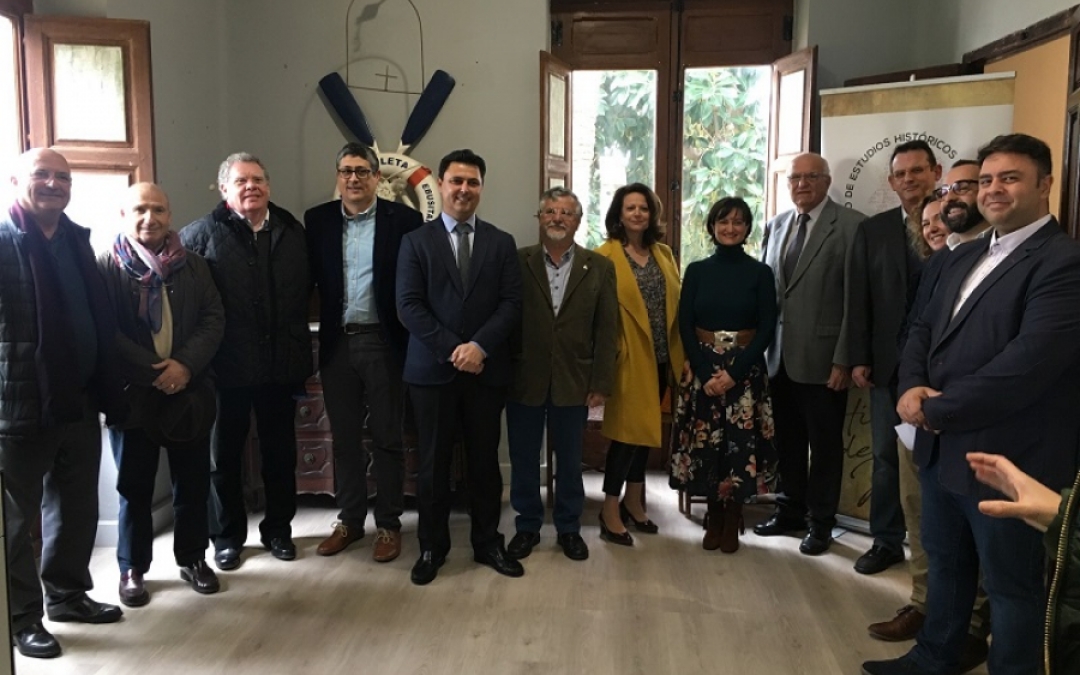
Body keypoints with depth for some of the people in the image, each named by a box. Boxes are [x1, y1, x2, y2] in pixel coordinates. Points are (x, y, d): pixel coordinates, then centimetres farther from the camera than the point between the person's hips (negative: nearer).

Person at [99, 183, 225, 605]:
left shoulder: (194, 266, 8)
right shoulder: (107, 266, -2)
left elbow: (214, 319, 2)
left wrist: (185, 365, -13)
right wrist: (154, 372, -16)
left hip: (190, 391, 3)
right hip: (132, 393, -2)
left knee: (193, 481, 10)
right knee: (135, 486, 8)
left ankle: (193, 558, 27)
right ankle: (132, 568, 22)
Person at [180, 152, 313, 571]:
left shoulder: (292, 230, 6)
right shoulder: (205, 232, -4)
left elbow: (305, 288, 11)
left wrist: (300, 346, 6)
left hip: (281, 363, 3)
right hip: (226, 364, -3)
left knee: (280, 451, 13)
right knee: (225, 453, 10)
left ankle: (278, 528, 28)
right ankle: (227, 535, 24)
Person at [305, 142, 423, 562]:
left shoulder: (403, 220, -4)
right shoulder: (318, 220, 6)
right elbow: (308, 279, 6)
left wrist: (411, 340, -9)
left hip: (383, 342, -3)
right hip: (337, 343, 3)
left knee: (387, 437, 7)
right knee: (344, 437, 13)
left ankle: (388, 524, 19)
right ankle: (349, 519, 27)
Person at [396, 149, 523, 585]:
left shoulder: (502, 243, 8)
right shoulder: (416, 241, 3)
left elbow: (511, 304, 0)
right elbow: (409, 306, -6)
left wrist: (479, 346, -15)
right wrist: (452, 349, -15)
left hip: (487, 369, 2)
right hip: (432, 370, -1)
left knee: (485, 460, 10)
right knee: (434, 462, 7)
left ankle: (487, 543, 24)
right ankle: (432, 547, 21)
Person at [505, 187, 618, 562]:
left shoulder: (599, 268, 1)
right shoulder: (517, 261, -1)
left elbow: (606, 330, 0)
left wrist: (601, 384, -5)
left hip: (574, 382, 0)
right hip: (524, 380, 0)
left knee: (569, 461, 13)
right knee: (523, 460, 12)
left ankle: (569, 528, 31)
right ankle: (527, 526, 29)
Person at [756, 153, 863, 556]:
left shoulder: (851, 225, -7)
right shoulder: (776, 225, 12)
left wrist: (843, 359, -14)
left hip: (821, 357, -5)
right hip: (779, 355, 5)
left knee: (824, 444, 8)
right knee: (787, 440, 16)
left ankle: (820, 522, 23)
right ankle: (790, 510, 32)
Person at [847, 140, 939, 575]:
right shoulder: (872, 230, 6)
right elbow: (858, 298, 3)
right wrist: (859, 359, -1)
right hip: (888, 362, 3)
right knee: (886, 455, 11)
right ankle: (887, 541, 23)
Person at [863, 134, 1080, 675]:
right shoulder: (966, 257, 12)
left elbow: (1028, 364, -25)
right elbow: (923, 328, 13)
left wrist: (937, 409, -17)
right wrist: (913, 387, -8)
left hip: (1005, 457, -8)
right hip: (942, 447, 8)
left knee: (1010, 585, 10)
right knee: (945, 562, 24)